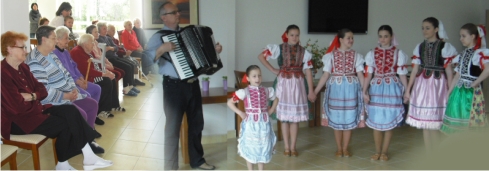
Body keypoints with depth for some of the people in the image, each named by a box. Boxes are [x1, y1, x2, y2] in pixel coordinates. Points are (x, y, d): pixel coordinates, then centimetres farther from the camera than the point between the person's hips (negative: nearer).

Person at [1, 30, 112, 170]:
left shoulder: (22, 67, 9)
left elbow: (42, 90, 9)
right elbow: (17, 107, -24)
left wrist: (31, 96, -12)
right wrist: (35, 99, -6)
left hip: (34, 109, 8)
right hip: (18, 120, -8)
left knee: (71, 111, -12)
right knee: (65, 124, -17)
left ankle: (88, 157, -13)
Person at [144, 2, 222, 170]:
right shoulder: (159, 37, -6)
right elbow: (146, 60, -17)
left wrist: (214, 49, 9)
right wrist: (162, 49, -28)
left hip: (193, 84, 6)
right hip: (174, 86, -6)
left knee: (197, 123, 16)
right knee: (173, 127, 4)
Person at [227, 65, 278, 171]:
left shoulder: (266, 91, 1)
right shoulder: (245, 92, -10)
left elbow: (276, 99, 19)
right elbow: (229, 103, -8)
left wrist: (271, 110, 6)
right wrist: (240, 113, -11)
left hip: (263, 123, 3)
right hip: (250, 123, -3)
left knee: (263, 146, 12)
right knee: (250, 148, 7)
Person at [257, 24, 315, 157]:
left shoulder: (303, 52, 5)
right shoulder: (279, 48, -1)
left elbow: (308, 71, 2)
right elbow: (261, 56, -1)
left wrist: (311, 91, -2)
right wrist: (273, 70, -5)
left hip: (298, 84, 2)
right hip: (283, 83, -1)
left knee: (295, 116, 5)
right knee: (284, 116, 4)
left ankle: (293, 147, 15)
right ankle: (286, 147, 13)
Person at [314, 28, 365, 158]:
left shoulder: (356, 55, 4)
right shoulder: (331, 55, 0)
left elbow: (360, 75, 0)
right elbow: (326, 75, -3)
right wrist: (315, 91, -9)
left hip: (350, 89, 1)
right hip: (335, 89, -1)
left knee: (349, 119, 5)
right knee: (336, 119, 5)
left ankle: (345, 149, 18)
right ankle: (339, 149, 18)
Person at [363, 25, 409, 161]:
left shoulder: (398, 53, 1)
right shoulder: (372, 54, 4)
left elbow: (402, 74, 1)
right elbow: (368, 74, 3)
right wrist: (364, 91, -6)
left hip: (392, 89, -1)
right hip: (376, 89, 1)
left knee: (389, 121, 4)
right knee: (376, 121, 5)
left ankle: (384, 152, 17)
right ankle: (377, 152, 18)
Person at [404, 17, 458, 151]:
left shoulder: (445, 47, -3)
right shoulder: (420, 47, 9)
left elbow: (449, 71, -3)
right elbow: (415, 70, 10)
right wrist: (408, 89, 8)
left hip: (437, 85, -5)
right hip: (422, 84, 5)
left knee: (434, 124, -5)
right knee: (424, 122, 8)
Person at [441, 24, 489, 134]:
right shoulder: (462, 55, 16)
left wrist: (475, 83, -18)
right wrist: (449, 92, 12)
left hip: (472, 92, -7)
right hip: (459, 92, 7)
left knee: (471, 124, -3)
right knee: (458, 125, 9)